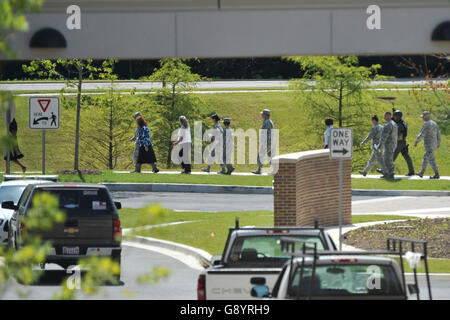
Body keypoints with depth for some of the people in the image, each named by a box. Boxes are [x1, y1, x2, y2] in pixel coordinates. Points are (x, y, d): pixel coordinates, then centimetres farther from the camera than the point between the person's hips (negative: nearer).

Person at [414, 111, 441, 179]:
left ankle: (437, 175, -9)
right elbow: (438, 134, 17)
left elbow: (421, 134, -20)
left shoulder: (426, 124, -17)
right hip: (433, 144, 9)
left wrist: (416, 142, -11)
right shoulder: (434, 124, 12)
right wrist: (438, 144, 27)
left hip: (428, 145, -9)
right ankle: (422, 173, 28)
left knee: (431, 160, -7)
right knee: (425, 158, 19)